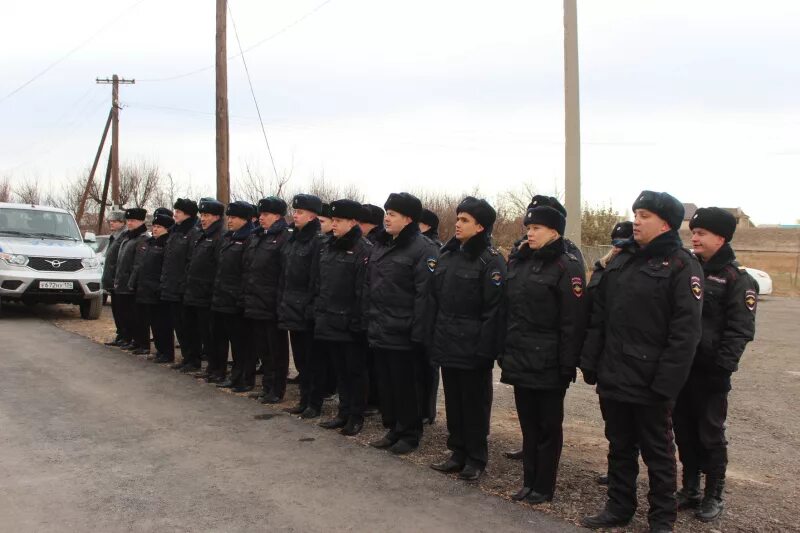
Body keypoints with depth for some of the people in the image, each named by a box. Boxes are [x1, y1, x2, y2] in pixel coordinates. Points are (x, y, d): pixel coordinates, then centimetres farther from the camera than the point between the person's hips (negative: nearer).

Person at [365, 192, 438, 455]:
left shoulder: (422, 248, -12)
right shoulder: (380, 245, 13)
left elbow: (424, 294, -18)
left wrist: (418, 333, -20)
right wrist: (369, 320, 13)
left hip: (402, 334, -7)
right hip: (380, 331, 7)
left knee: (406, 386, 3)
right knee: (385, 383, 14)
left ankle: (410, 434, 17)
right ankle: (393, 429, 28)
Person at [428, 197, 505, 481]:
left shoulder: (491, 261, -11)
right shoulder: (447, 255, 10)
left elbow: (494, 309, -15)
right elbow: (435, 300, 14)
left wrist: (485, 349, -18)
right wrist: (432, 338, 9)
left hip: (472, 348, -6)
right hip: (447, 345, 7)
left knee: (475, 403, 5)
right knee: (453, 401, 14)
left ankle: (476, 458, 18)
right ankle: (458, 452, 27)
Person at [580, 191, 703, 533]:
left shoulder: (681, 266, -10)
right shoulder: (621, 262, 11)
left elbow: (685, 332, -16)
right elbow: (598, 316, 12)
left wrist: (666, 383, -20)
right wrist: (590, 363, 5)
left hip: (651, 385, -6)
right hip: (614, 377, 6)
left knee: (657, 452, 9)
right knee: (620, 447, 16)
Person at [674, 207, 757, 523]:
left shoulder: (736, 279, -7)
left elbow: (740, 330, -12)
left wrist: (722, 367, -20)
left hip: (710, 374, -5)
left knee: (711, 435, 6)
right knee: (684, 432, 12)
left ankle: (713, 496, 19)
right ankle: (690, 489, 26)